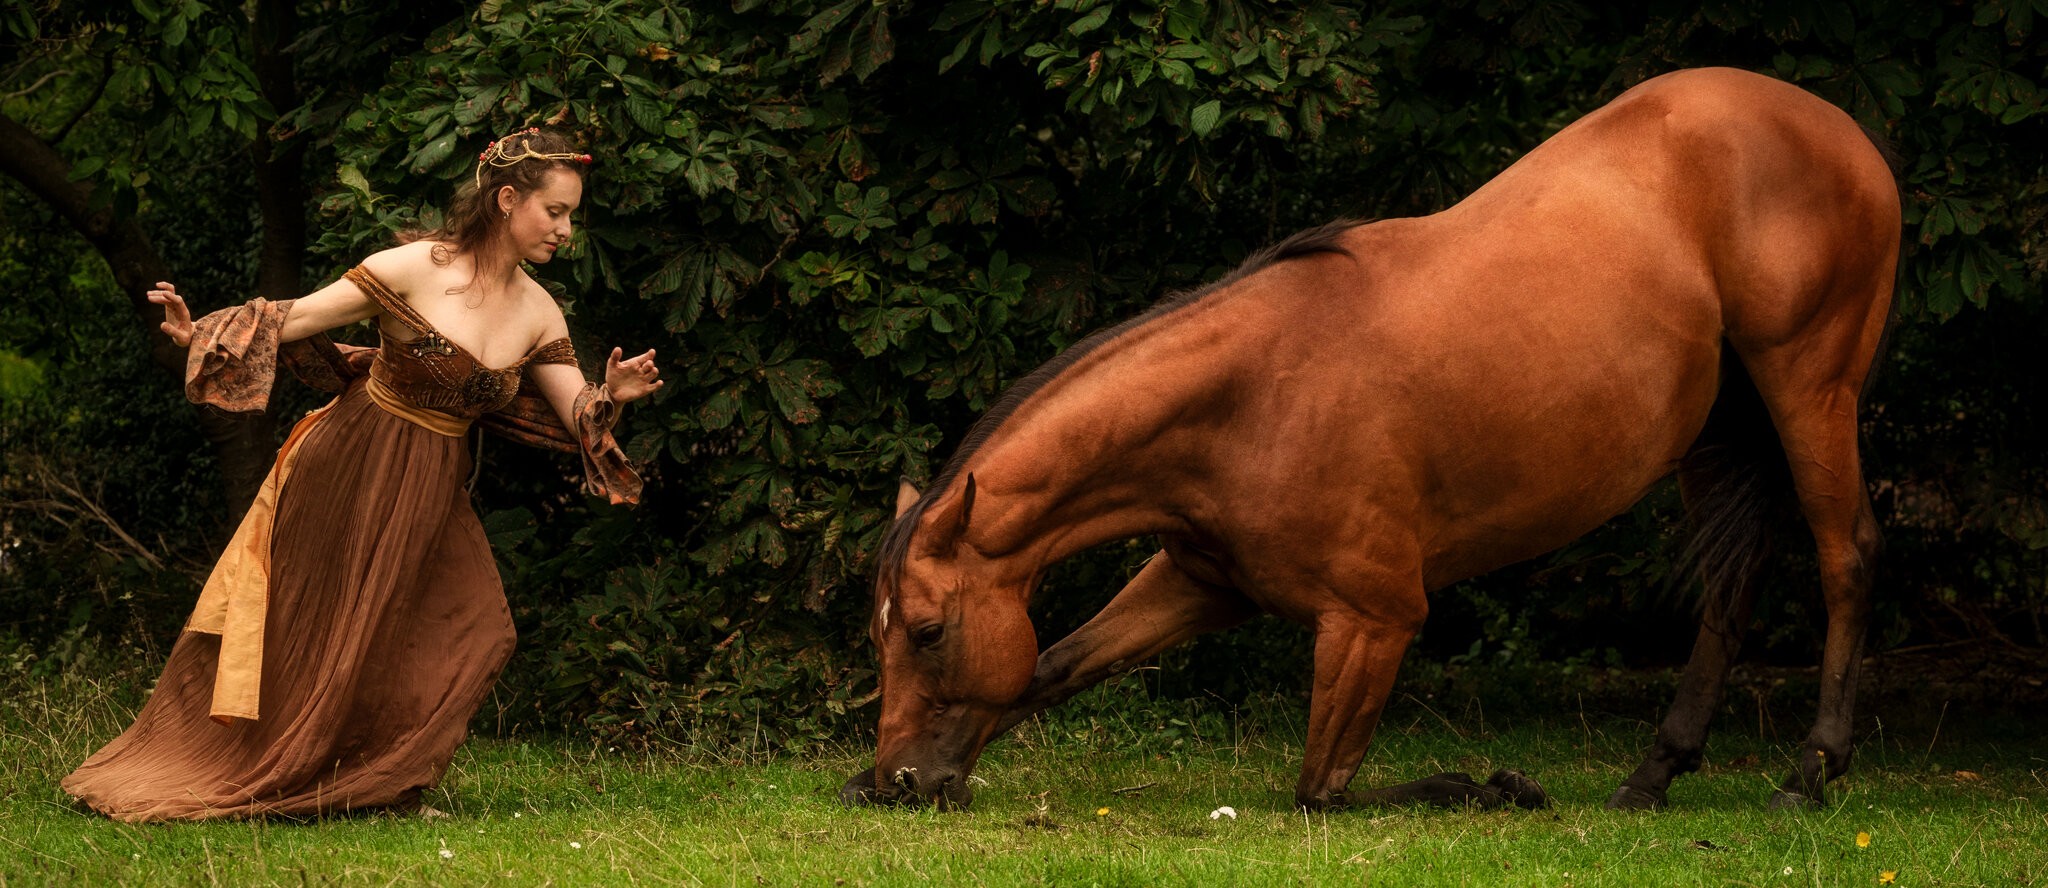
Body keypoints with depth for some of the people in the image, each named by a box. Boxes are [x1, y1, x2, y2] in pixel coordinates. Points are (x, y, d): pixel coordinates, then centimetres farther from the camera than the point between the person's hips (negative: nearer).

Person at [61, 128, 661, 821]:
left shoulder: (539, 315, 2)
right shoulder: (415, 270, -15)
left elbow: (580, 419, 1)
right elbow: (294, 320, -13)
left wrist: (611, 396, -21)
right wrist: (200, 334, -23)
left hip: (429, 498, 5)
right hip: (345, 474, -5)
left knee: (475, 635, -10)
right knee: (296, 635, 2)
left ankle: (378, 786, 5)